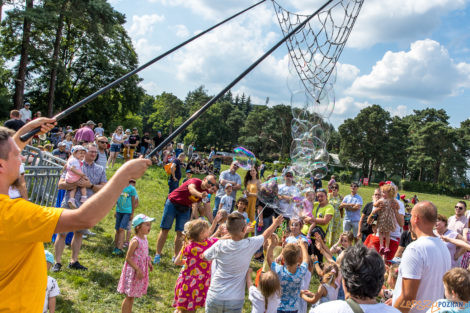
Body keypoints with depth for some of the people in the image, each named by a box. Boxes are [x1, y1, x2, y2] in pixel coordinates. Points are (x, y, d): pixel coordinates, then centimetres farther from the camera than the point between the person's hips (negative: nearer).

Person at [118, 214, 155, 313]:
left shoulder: (145, 239, 3)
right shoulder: (135, 241, -22)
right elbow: (128, 258, -21)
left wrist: (149, 263, 4)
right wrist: (137, 269, -23)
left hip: (140, 270, 8)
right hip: (133, 271, -8)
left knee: (132, 295, 20)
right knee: (129, 296, 4)